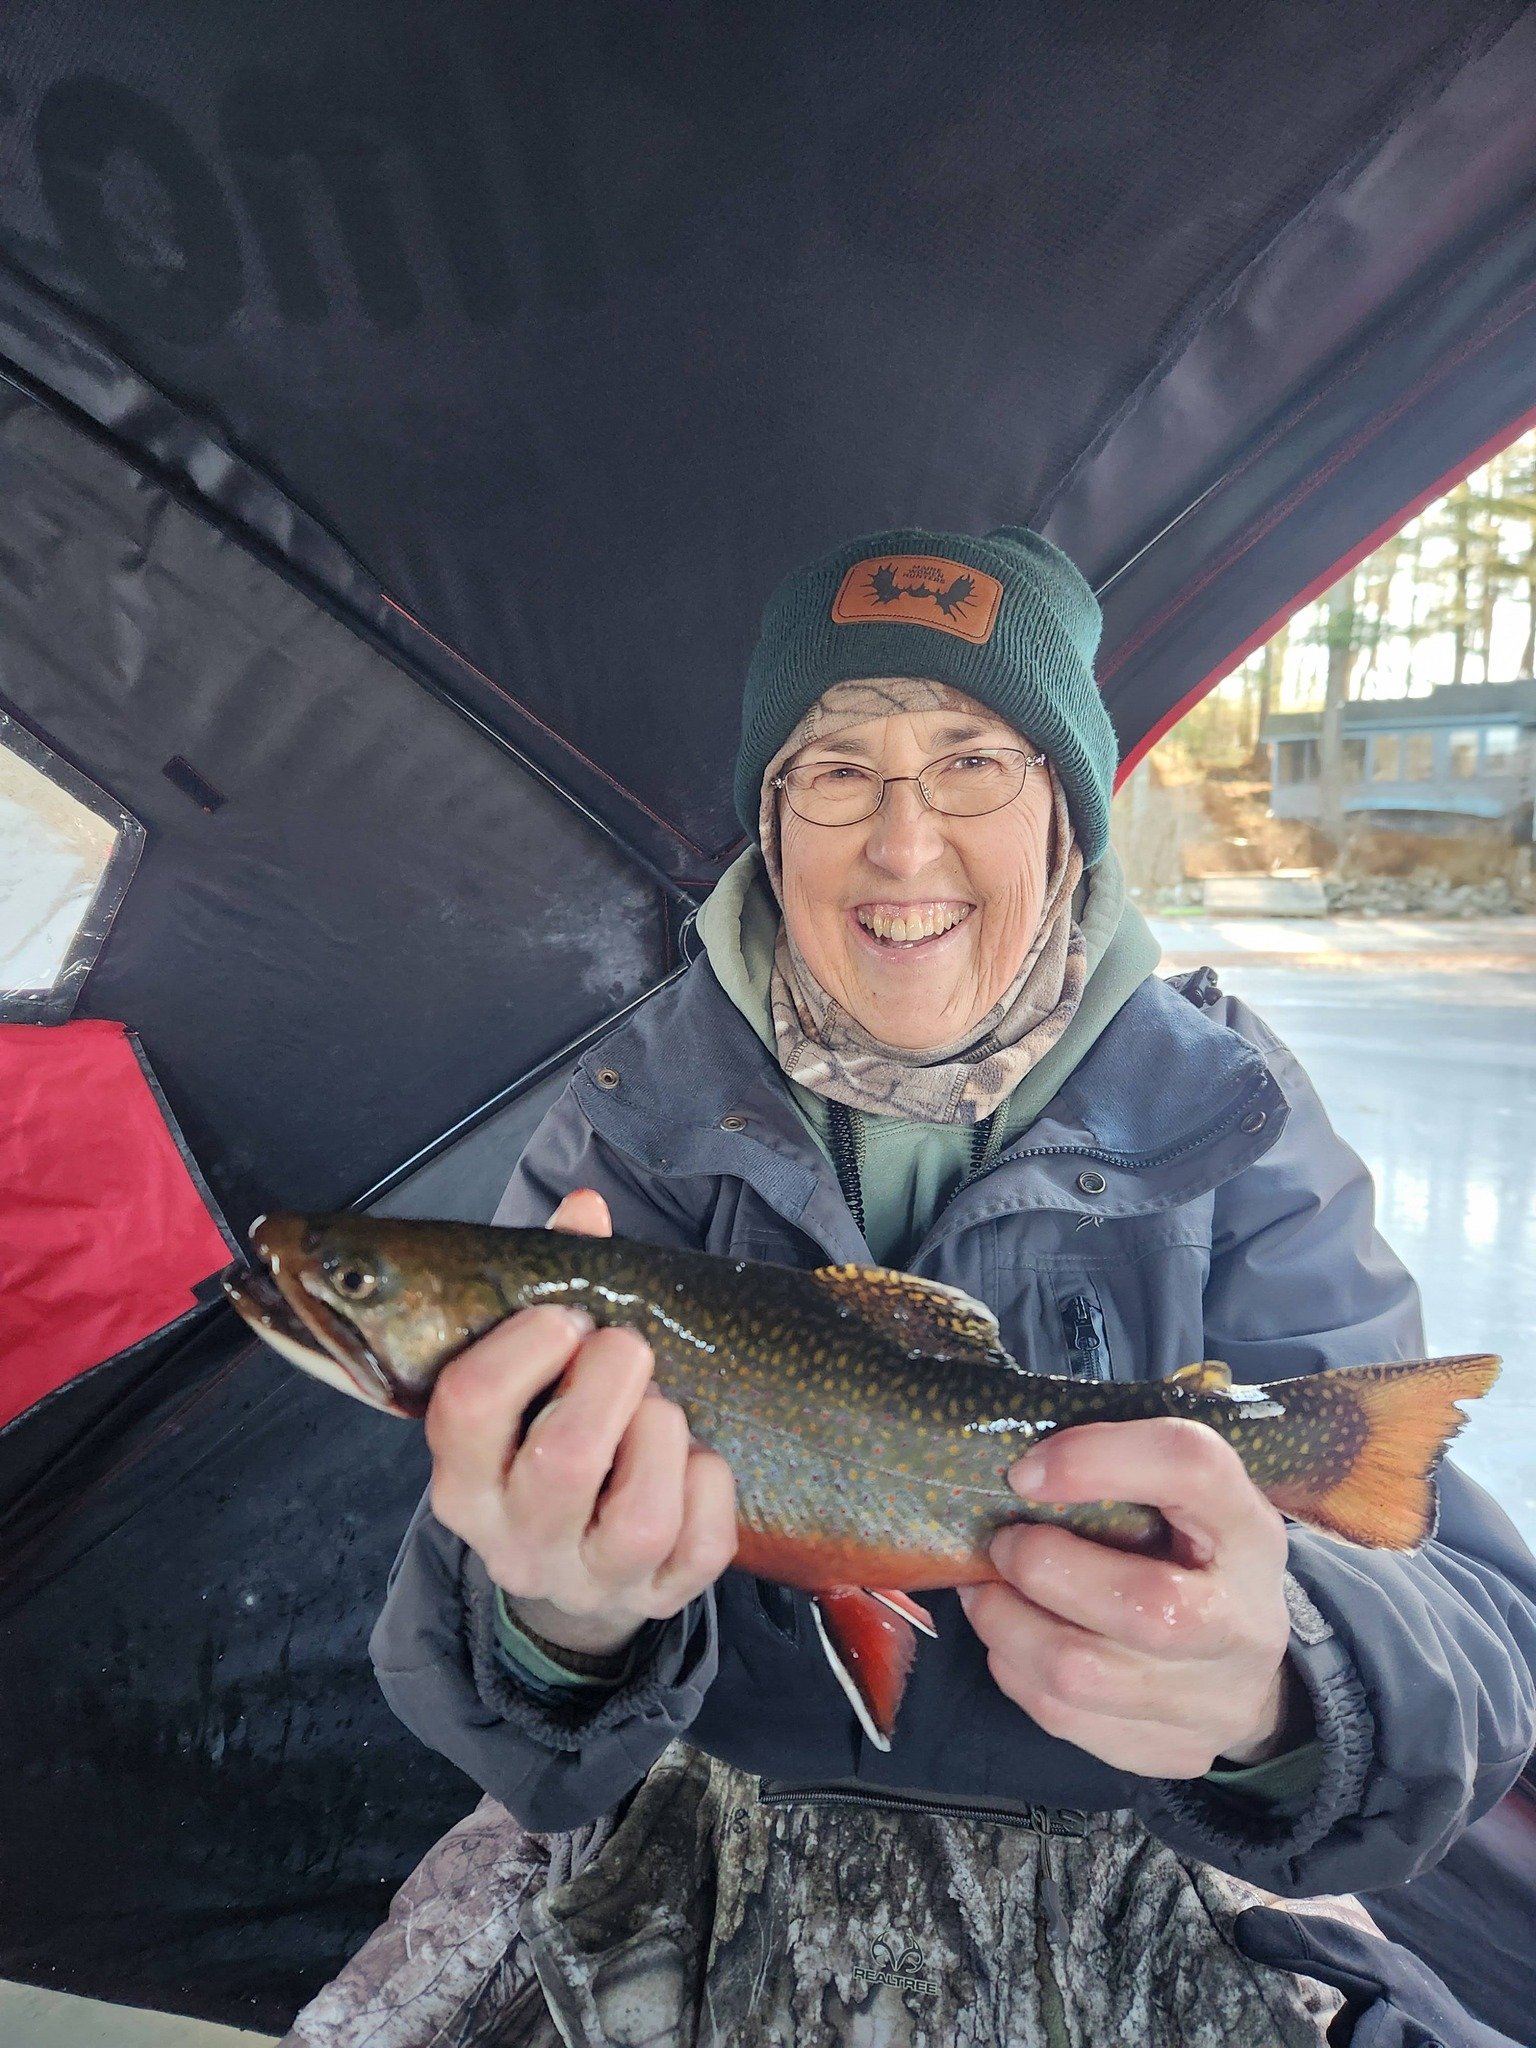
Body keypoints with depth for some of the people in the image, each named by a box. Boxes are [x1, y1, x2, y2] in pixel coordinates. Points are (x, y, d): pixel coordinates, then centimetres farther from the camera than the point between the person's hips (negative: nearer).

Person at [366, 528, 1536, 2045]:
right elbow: (465, 1686, -15)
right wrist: (554, 1628, -37)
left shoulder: (1223, 1118, -10)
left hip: (1131, 1908, 1)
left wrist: (1274, 1687, -37)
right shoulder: (631, 1122, -10)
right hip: (720, 1877, 1)